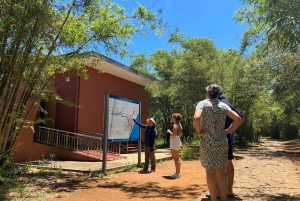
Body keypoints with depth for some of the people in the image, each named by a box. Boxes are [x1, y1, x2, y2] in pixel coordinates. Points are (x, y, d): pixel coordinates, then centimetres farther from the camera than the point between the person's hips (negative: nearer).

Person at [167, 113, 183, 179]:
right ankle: (178, 172, 25)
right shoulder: (179, 125, 12)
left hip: (174, 142, -10)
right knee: (177, 158, 17)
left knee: (175, 159, -4)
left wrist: (169, 131, -9)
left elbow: (174, 134, -25)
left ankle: (177, 173, 2)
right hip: (178, 141, 10)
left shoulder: (175, 125, -15)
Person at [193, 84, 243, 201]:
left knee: (210, 172, 5)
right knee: (221, 172, 14)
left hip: (207, 143, -4)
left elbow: (196, 118, -24)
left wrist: (199, 131, -10)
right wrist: (228, 131, 8)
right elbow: (238, 119, 1)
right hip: (222, 142, 4)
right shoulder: (223, 105, 7)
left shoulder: (202, 103, -5)